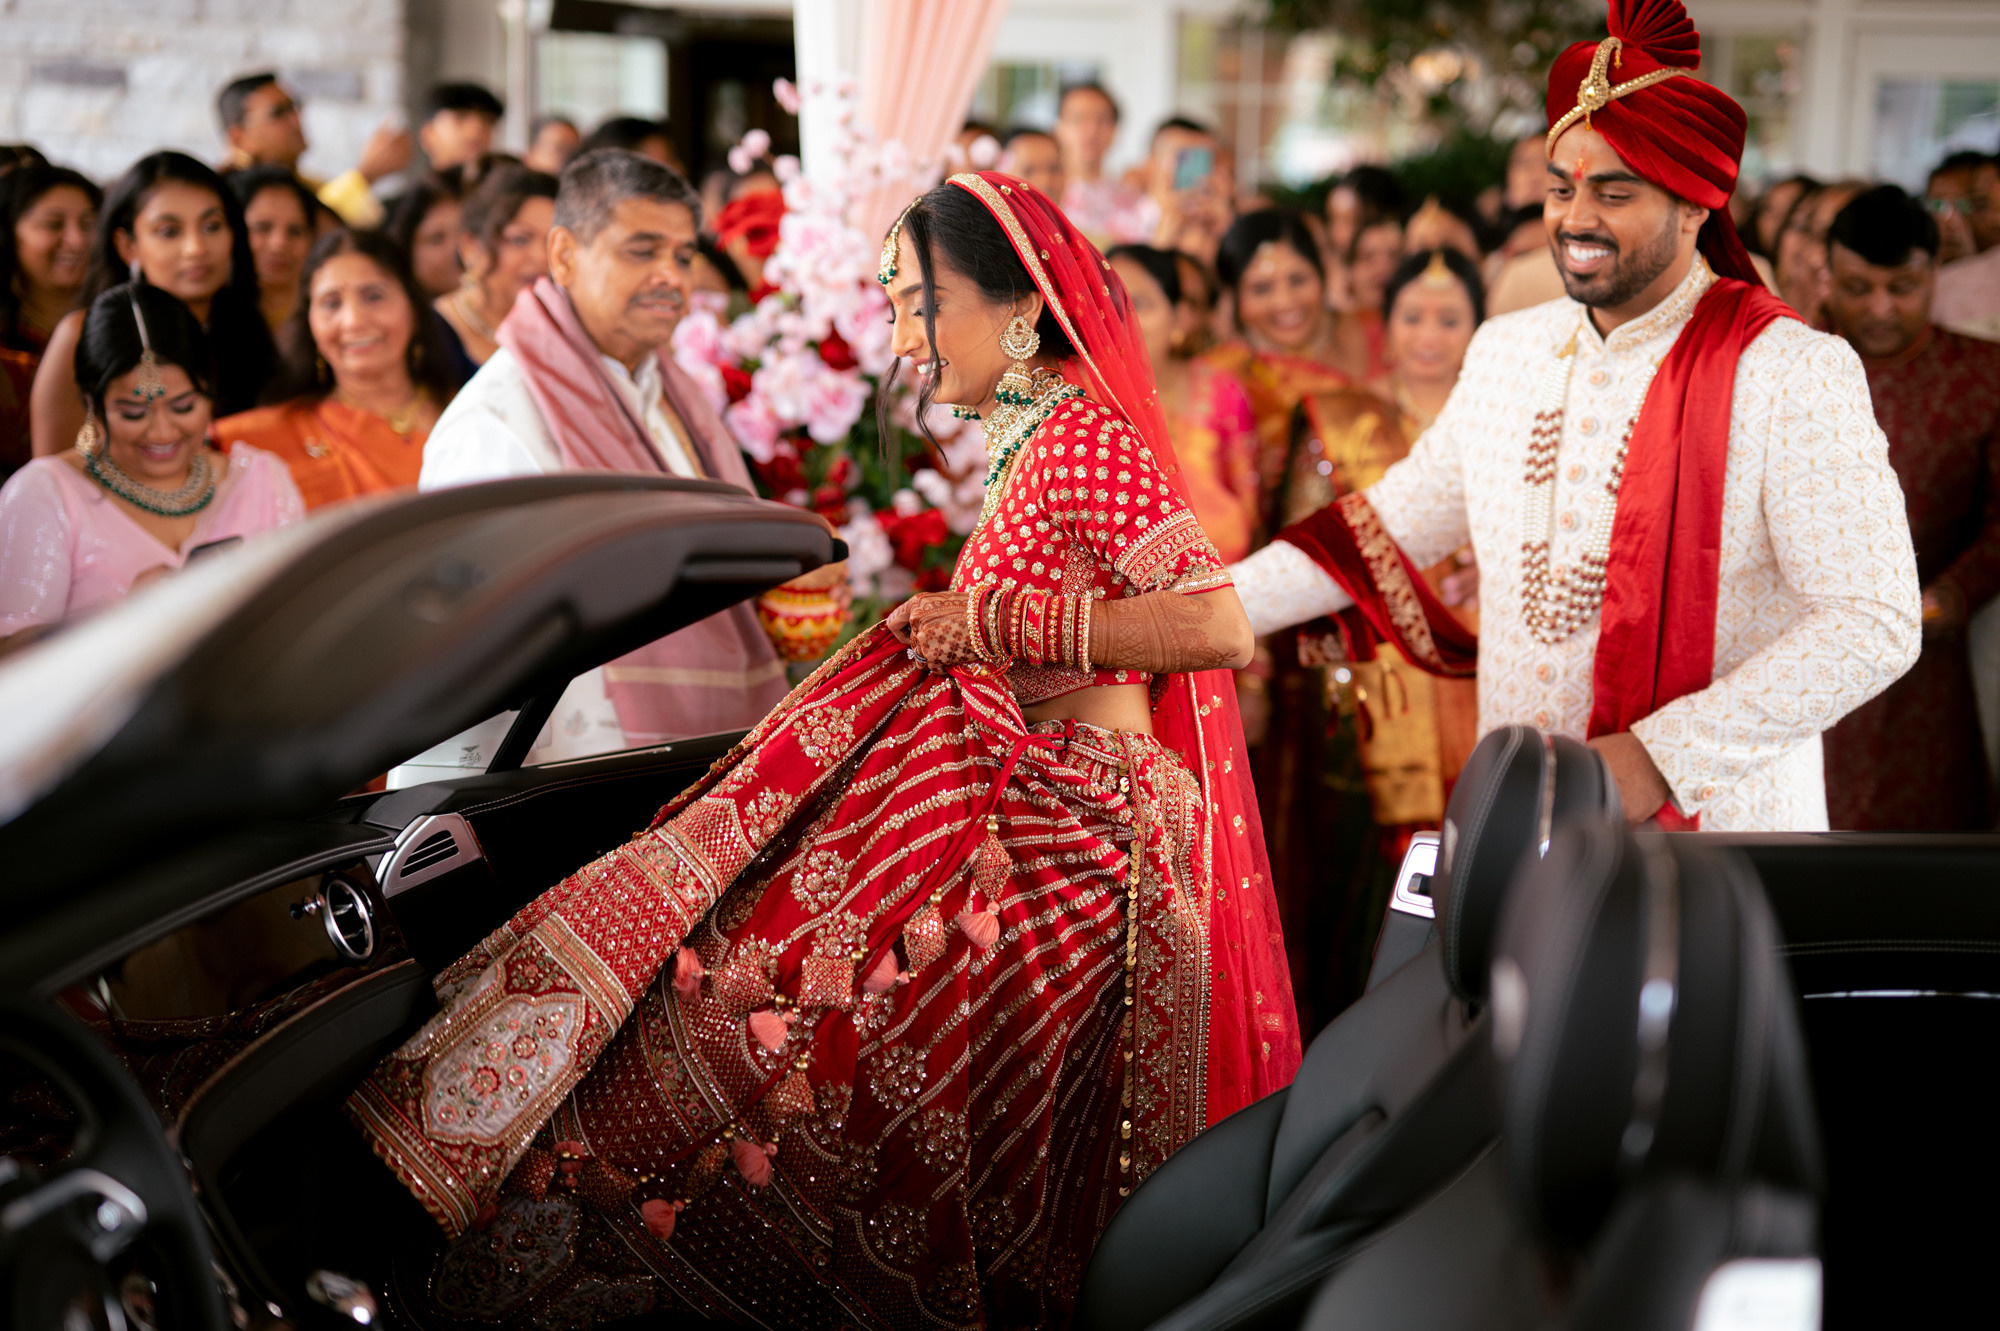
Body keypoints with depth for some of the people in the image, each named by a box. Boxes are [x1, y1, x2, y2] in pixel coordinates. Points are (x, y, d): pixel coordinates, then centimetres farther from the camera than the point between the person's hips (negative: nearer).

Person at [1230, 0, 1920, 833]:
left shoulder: (1795, 375, -11)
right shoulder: (1504, 354, 8)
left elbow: (1874, 624, -16)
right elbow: (1392, 524, 19)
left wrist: (1663, 756, -23)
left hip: (1717, 836, -5)